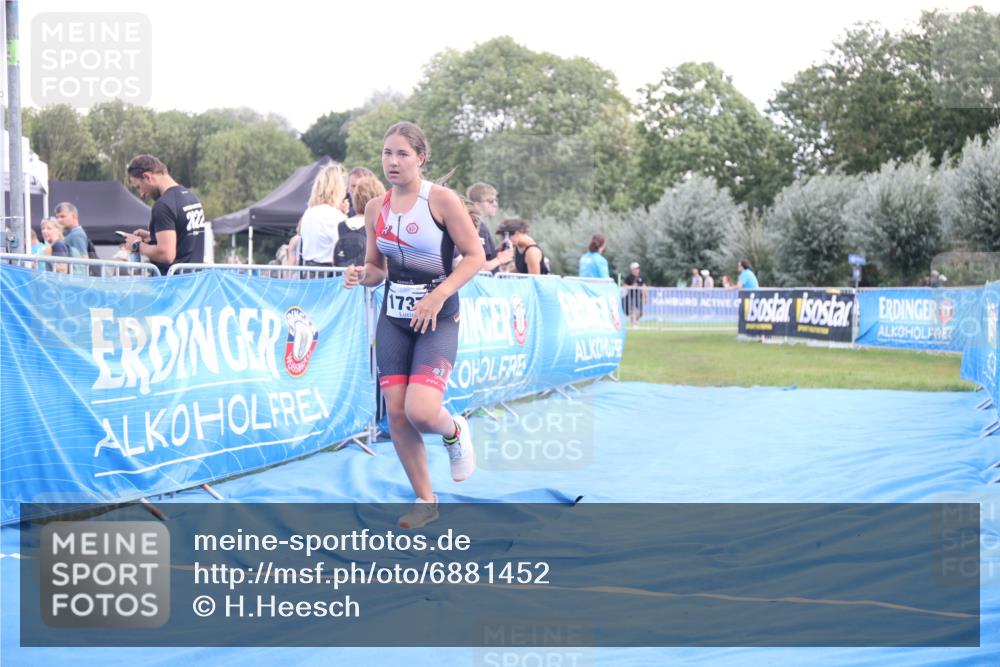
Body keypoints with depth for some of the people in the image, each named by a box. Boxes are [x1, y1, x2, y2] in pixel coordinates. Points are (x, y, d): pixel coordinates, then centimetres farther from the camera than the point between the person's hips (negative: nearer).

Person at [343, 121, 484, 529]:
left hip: (438, 319, -5)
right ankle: (425, 501, 17)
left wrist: (438, 296, -20)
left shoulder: (441, 200, -10)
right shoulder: (376, 209, 5)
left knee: (420, 411, -19)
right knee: (396, 413, 1)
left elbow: (475, 256, -10)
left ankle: (454, 432, 18)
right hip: (393, 317, 5)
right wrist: (361, 275, -9)